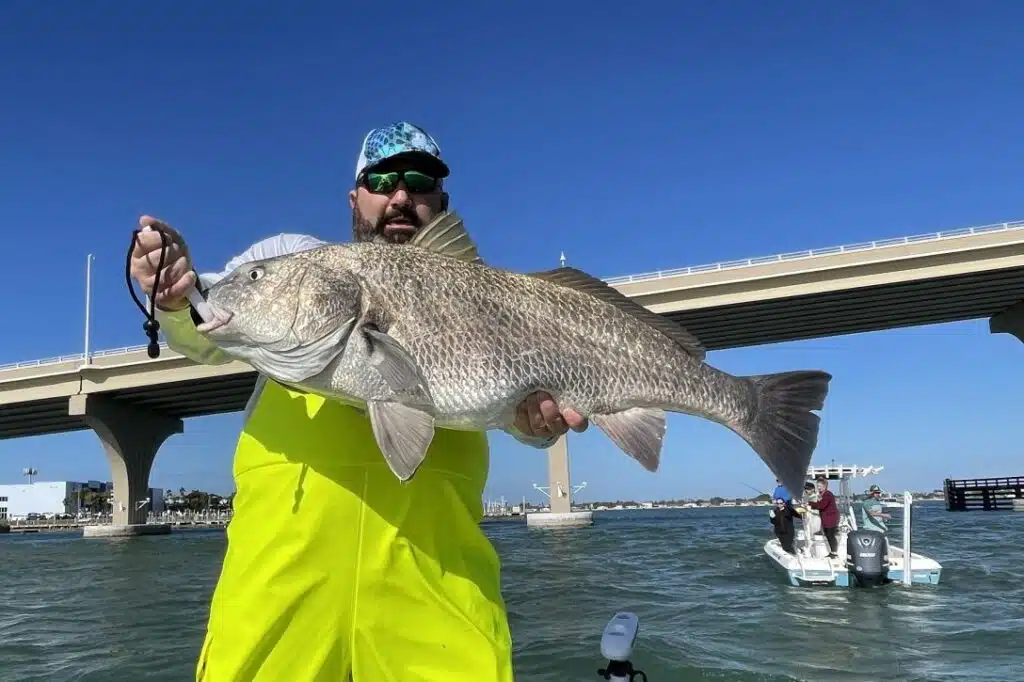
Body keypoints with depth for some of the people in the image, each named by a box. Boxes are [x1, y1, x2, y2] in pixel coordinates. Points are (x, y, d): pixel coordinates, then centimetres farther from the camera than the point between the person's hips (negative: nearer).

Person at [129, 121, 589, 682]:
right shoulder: (290, 256, 17)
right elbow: (206, 338, 8)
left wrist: (540, 418, -15)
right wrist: (178, 297, -14)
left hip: (432, 540, 0)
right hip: (289, 524, 0)